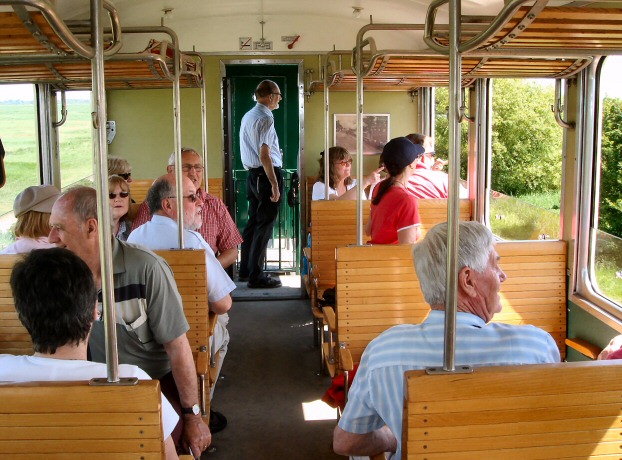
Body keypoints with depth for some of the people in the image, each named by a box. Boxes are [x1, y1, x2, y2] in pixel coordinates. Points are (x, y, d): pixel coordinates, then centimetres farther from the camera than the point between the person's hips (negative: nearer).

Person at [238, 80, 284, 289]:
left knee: (253, 222, 17)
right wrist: (274, 185, -21)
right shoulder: (265, 118, -15)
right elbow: (264, 155, -21)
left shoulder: (247, 116, 14)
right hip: (266, 175, -9)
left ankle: (245, 270, 26)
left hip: (252, 174, 9)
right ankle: (256, 276, 2)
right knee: (264, 225, -3)